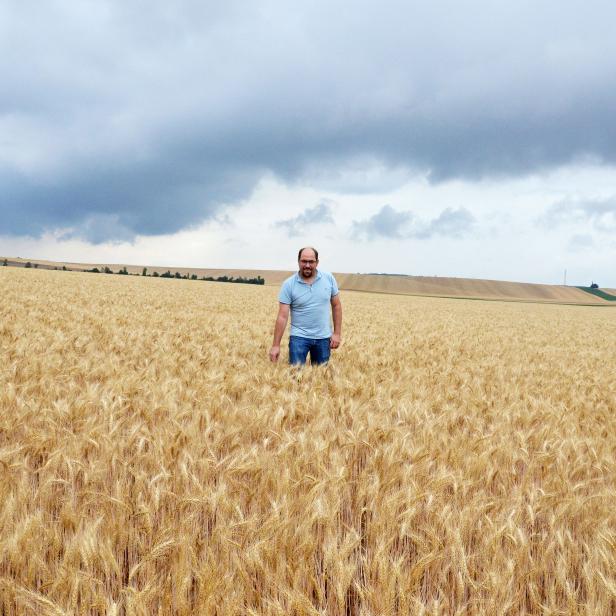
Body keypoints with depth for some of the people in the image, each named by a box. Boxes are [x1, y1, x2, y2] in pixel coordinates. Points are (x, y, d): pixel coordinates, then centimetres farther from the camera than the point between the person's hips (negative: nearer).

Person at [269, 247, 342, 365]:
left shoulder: (329, 278, -2)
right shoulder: (288, 284, -9)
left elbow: (336, 306, 7)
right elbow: (282, 316, -10)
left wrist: (337, 333, 1)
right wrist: (276, 345, -12)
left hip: (323, 337, 2)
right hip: (299, 337, -2)